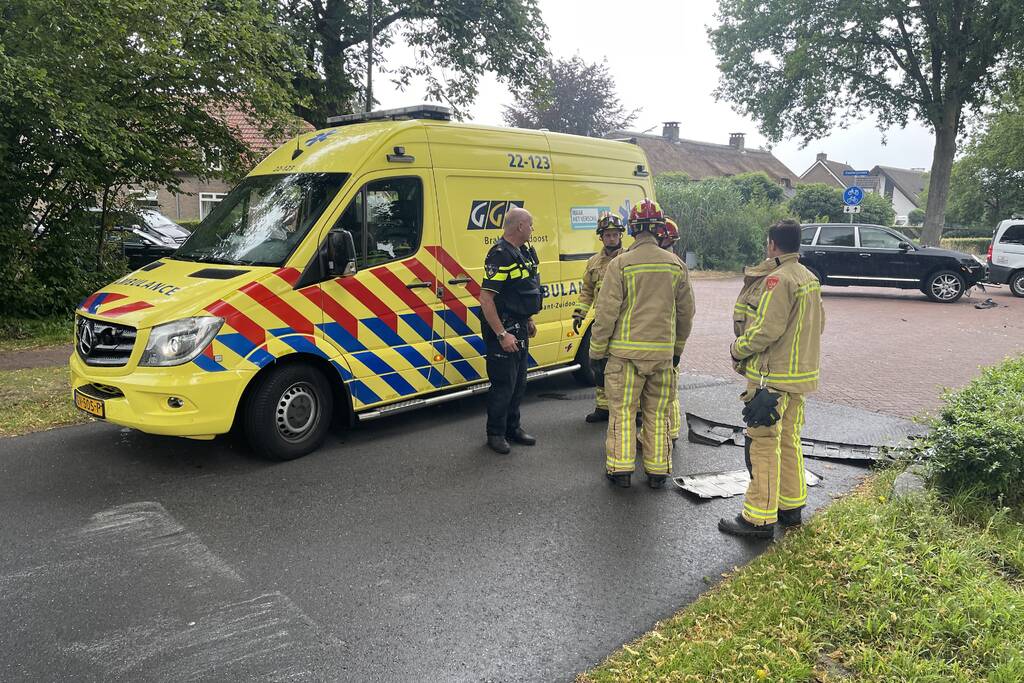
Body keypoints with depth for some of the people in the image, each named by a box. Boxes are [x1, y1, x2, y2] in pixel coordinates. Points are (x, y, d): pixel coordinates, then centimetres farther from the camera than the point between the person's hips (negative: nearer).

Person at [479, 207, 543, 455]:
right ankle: (495, 434, 13)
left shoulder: (525, 252, 11)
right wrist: (502, 335, -25)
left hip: (520, 328, 9)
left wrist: (529, 320, 21)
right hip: (503, 330, -9)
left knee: (519, 382, 16)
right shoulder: (500, 255, -20)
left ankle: (512, 428, 30)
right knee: (503, 384, -2)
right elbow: (485, 298, -24)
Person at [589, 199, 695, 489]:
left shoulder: (620, 264, -9)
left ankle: (620, 469, 12)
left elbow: (606, 312, -10)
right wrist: (677, 348, 23)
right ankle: (658, 471, 19)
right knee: (657, 413, 12)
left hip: (626, 351, -3)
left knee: (622, 411, 6)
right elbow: (685, 313, 11)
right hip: (663, 351, 4)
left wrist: (597, 351, -1)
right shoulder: (676, 265, 4)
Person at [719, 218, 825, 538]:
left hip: (771, 376, -10)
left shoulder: (778, 278, -18)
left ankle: (759, 518, 3)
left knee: (764, 445, -3)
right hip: (800, 373, 10)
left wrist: (738, 349, -7)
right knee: (789, 441, 19)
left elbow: (766, 329, -22)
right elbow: (818, 324, 18)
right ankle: (791, 506, 30)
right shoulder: (810, 278, 12)